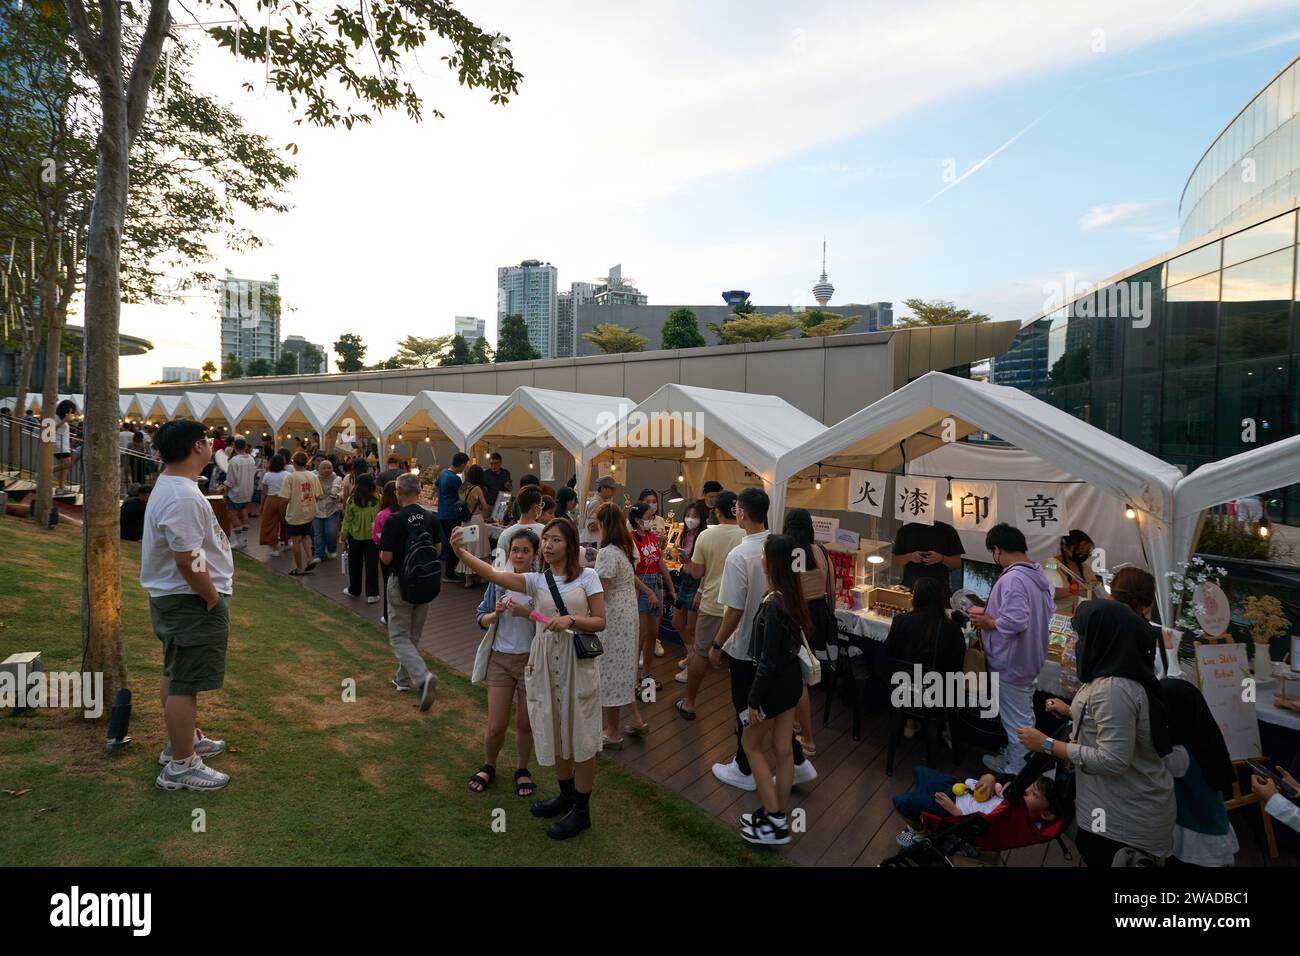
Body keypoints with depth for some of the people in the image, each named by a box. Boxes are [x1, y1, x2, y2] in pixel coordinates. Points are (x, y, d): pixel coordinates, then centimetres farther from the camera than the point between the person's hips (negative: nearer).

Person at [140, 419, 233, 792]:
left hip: (173, 596, 12)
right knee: (185, 683, -1)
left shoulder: (171, 486, 10)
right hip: (191, 600, -12)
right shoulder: (183, 498, -26)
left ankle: (184, 739, 40)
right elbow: (188, 561, -27)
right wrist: (213, 597, -15)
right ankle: (180, 765, 10)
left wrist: (219, 575, 17)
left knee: (176, 673, 23)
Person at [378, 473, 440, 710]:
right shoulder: (430, 518, -1)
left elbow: (386, 558, -16)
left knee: (399, 637, 3)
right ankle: (403, 678, 34)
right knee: (414, 636, 19)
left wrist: (381, 551, 5)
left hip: (401, 583, -6)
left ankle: (423, 677, -17)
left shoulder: (394, 520, -18)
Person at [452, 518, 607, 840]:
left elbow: (600, 622, -5)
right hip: (545, 661, 4)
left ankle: (581, 811, 22)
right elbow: (494, 574, -15)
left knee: (580, 733, 5)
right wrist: (460, 552, -28)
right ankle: (566, 795, 39)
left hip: (578, 660, -4)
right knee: (555, 730, 17)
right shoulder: (536, 579, 1)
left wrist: (571, 619, -22)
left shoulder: (587, 576, -5)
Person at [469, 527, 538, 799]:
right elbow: (482, 619, 5)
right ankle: (488, 767, 35)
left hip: (532, 659, -2)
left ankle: (522, 770, 38)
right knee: (496, 726, 5)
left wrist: (525, 613, -26)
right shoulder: (498, 580, -2)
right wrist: (496, 613, -15)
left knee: (525, 724, 13)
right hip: (501, 657, 2)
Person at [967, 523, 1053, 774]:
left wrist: (988, 622, -16)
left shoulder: (1012, 579, -28)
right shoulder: (1039, 575, 3)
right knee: (1024, 716, 23)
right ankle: (1012, 758, 40)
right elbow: (1047, 611, 13)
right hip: (1030, 659, 10)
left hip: (1011, 664, -10)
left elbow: (1015, 621, -35)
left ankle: (1017, 774, 21)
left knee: (1016, 721, 6)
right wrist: (994, 613, 9)